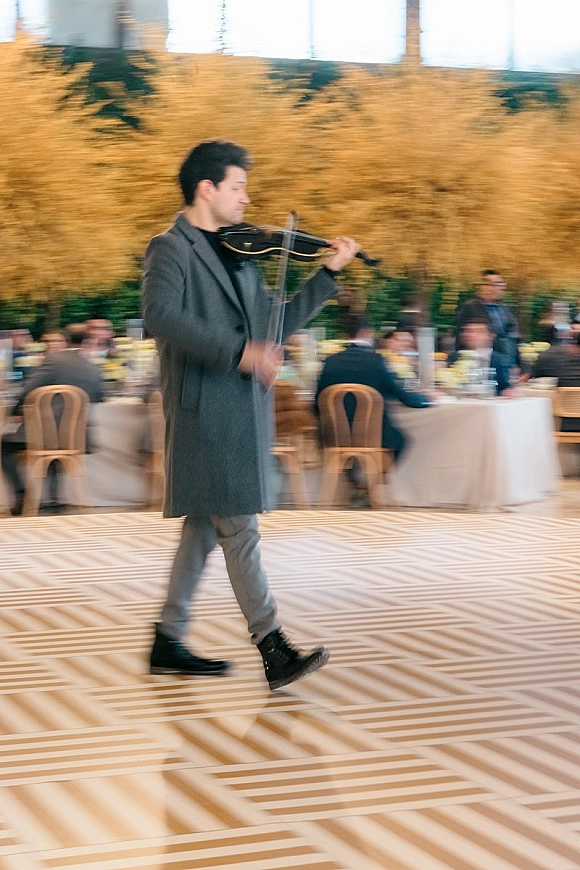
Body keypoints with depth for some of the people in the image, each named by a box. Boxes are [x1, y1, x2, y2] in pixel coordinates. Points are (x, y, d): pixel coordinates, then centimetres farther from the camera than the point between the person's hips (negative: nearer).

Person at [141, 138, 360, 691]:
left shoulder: (239, 254, 18)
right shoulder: (171, 249, -7)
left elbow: (276, 321, 20)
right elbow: (161, 317, -25)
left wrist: (328, 274, 13)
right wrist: (238, 351, -31)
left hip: (242, 412, 9)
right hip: (205, 410, -8)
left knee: (206, 527, 12)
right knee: (239, 528, -8)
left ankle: (168, 643, 22)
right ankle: (274, 650, -6)